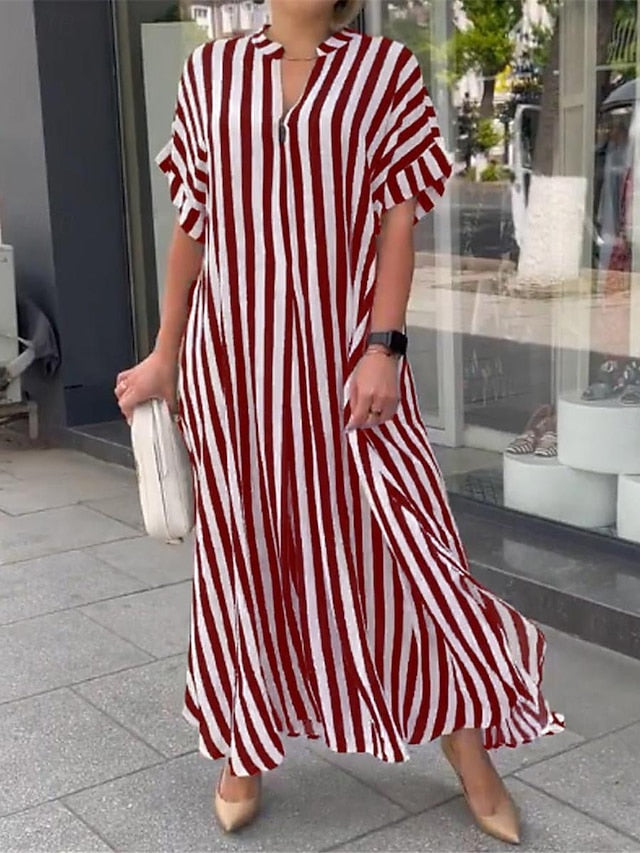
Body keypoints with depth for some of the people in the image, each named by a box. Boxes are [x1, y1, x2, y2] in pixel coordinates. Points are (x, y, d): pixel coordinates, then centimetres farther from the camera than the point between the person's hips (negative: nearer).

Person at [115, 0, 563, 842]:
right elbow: (193, 226, 9)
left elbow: (397, 222, -3)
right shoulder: (210, 70, 6)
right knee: (245, 544, 10)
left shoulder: (386, 70, 1)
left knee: (403, 537, 0)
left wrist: (381, 348, -13)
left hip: (342, 349, -1)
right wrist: (164, 353, 10)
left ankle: (470, 752, 18)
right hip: (234, 354, 2)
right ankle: (247, 748, 29)